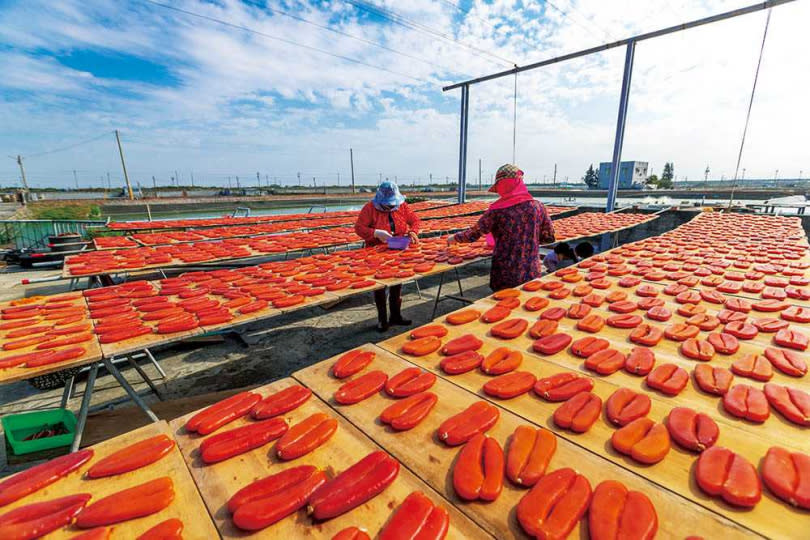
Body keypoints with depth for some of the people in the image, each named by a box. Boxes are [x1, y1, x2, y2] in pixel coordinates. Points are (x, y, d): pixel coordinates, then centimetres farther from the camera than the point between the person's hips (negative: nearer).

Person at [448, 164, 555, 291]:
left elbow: (473, 235, -7)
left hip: (504, 275, -3)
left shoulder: (497, 210, -12)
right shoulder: (537, 206, -3)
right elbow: (549, 237, 3)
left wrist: (454, 237, 9)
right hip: (532, 274, 3)